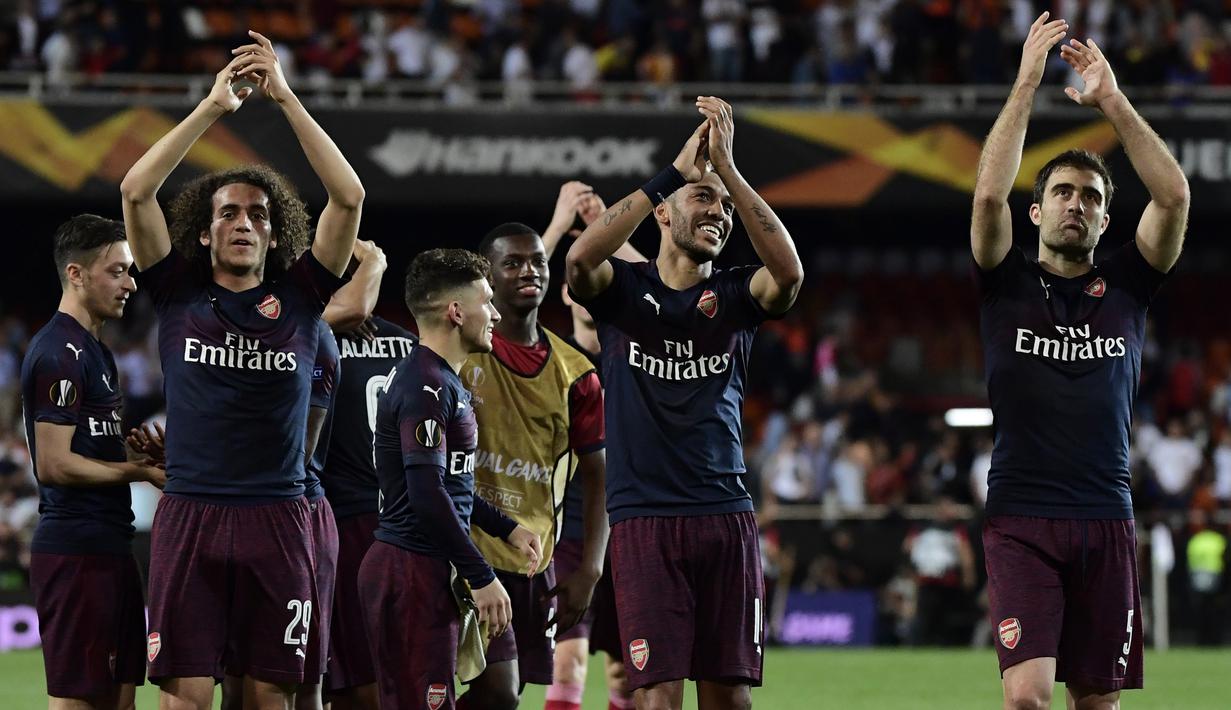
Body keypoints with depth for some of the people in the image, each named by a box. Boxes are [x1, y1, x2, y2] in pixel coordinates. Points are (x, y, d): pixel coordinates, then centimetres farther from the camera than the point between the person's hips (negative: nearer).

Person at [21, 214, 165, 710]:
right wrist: (141, 470, -12)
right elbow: (55, 464, -18)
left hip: (107, 545, 10)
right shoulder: (59, 354, -13)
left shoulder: (93, 350, 19)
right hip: (76, 551, -10)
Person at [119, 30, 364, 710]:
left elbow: (349, 197, -2)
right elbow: (135, 191, -4)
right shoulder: (180, 293, 7)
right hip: (189, 517, -1)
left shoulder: (298, 295, 8)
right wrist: (213, 105, -7)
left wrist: (286, 98, -6)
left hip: (277, 519, 1)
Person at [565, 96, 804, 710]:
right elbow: (581, 258, -19)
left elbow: (789, 272, -13)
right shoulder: (623, 290, 5)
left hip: (725, 515, 3)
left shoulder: (734, 297, 9)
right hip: (643, 516, -3)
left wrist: (728, 167, -17)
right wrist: (675, 171, -19)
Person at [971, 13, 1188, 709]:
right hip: (1022, 520, -3)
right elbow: (990, 194, -11)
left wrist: (1113, 101, -7)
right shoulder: (1007, 283, 7)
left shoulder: (1124, 285, 11)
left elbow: (1175, 196, -3)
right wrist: (1027, 83, -11)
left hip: (1106, 520, 3)